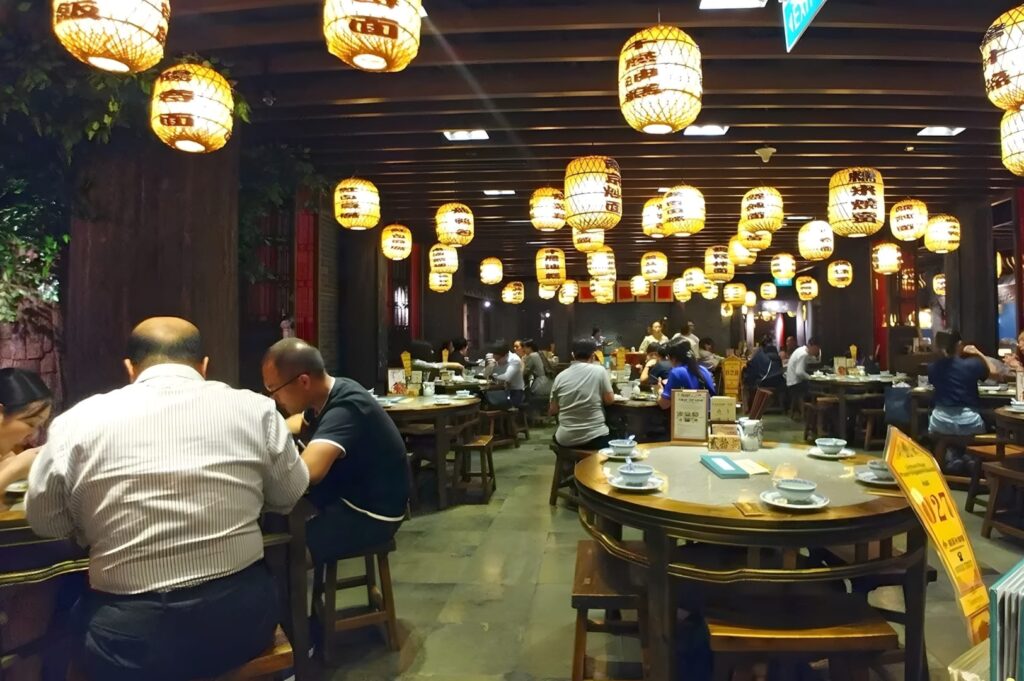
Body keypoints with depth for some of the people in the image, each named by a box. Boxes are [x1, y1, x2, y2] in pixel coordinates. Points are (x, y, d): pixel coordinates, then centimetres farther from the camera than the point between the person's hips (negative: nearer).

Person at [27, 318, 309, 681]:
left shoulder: (79, 420, -4)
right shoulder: (255, 408, -3)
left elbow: (43, 522, 9)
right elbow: (289, 497, 8)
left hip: (130, 637, 0)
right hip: (240, 616, 1)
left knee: (67, 613, 29)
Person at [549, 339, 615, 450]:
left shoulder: (560, 377, 1)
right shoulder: (599, 370, -6)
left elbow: (552, 411, 6)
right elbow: (610, 400, 1)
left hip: (565, 440, 2)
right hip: (595, 438, -2)